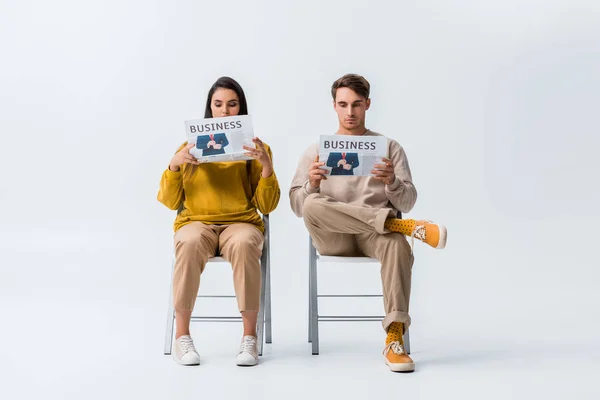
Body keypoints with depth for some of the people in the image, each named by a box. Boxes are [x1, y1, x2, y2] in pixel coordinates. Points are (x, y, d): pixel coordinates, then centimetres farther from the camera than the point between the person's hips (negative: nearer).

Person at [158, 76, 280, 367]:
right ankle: (181, 336, -25)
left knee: (244, 244, -37)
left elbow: (267, 207, 2)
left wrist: (267, 166, -13)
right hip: (196, 222, 1)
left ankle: (249, 337, -26)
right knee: (190, 243, -36)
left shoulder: (256, 148, 9)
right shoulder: (191, 147, 12)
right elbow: (170, 202, 8)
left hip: (241, 223, 0)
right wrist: (174, 165, -8)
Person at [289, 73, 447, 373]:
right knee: (313, 205, -34)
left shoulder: (389, 147, 14)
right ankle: (403, 225, -29)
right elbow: (297, 206, 5)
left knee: (397, 243, -38)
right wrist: (312, 184, -17)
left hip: (375, 235, 0)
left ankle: (395, 338, -37)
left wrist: (392, 181, -17)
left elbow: (407, 203, 6)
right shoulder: (316, 151, 14)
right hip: (333, 237, 1)